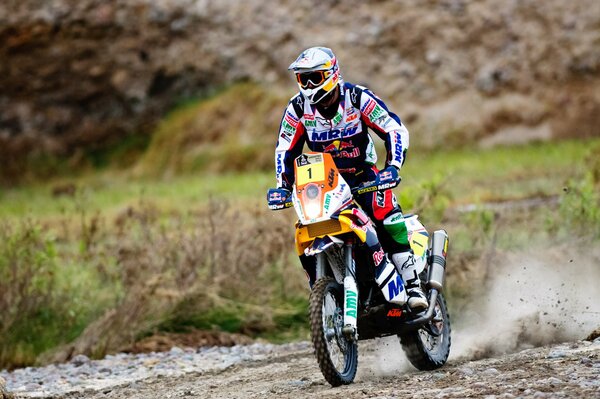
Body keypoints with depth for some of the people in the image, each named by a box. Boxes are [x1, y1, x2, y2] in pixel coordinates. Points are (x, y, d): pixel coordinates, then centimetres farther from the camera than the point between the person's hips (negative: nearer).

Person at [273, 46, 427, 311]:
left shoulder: (357, 98, -15)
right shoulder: (297, 108, -5)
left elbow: (395, 130, -14)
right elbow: (285, 149, 5)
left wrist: (393, 166, -28)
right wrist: (282, 185, -8)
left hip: (363, 173, -3)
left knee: (388, 219, -28)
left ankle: (413, 286, -25)